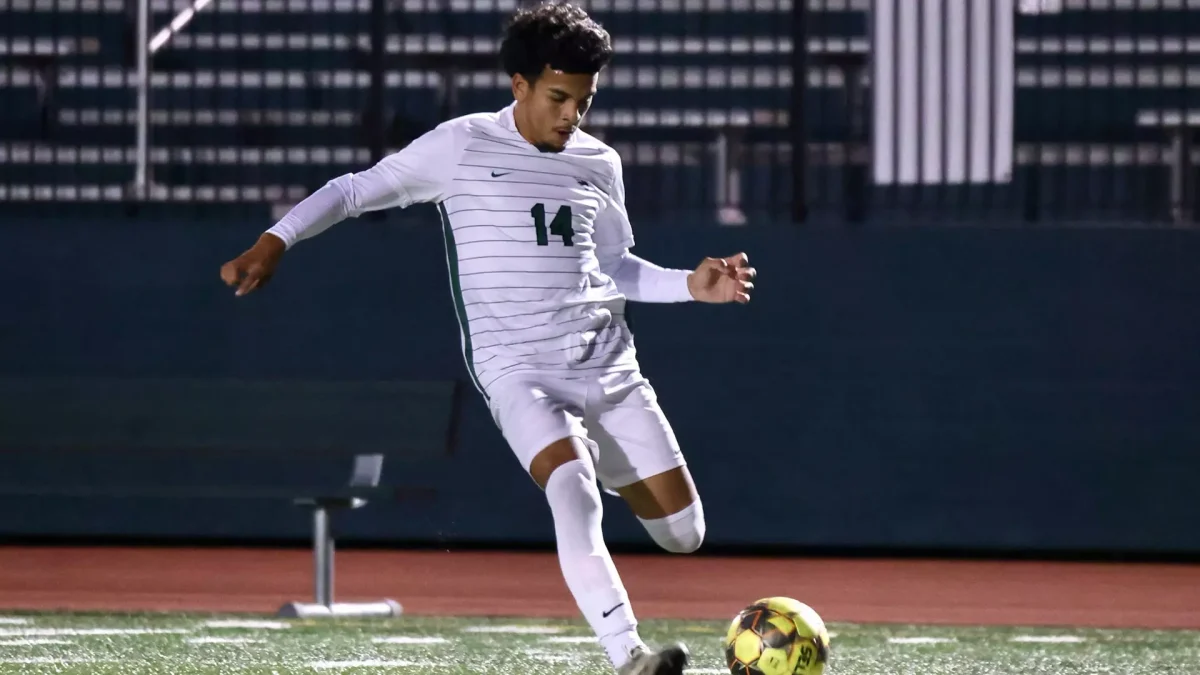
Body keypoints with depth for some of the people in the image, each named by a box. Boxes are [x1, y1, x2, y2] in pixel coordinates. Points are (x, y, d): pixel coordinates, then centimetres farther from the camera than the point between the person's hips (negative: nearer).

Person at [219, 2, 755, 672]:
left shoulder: (600, 164, 11)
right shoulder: (462, 145, -1)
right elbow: (356, 189, 6)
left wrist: (691, 285, 7)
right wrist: (274, 242, -4)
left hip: (610, 366, 5)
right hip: (520, 370, -5)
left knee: (685, 533, 1)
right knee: (576, 494, -33)